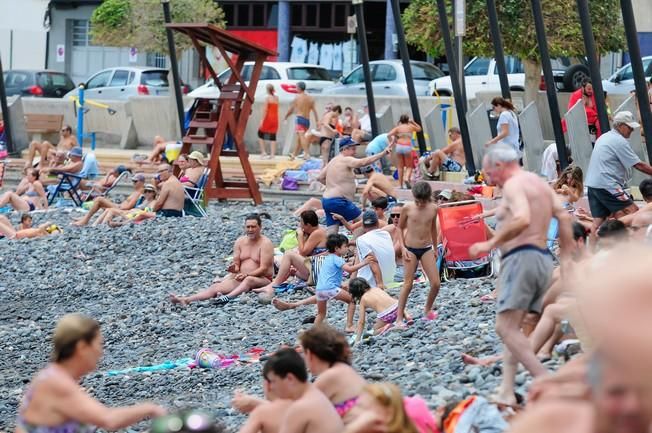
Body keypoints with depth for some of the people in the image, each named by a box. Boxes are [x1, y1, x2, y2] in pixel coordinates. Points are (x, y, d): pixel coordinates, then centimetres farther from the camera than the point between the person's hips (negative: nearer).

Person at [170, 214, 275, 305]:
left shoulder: (265, 243, -7)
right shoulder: (240, 242, 10)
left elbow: (264, 268, -15)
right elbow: (236, 264, 9)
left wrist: (246, 274, -27)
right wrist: (233, 268, -16)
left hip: (262, 279, -5)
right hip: (241, 278, 5)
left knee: (248, 280, -42)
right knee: (216, 287, -18)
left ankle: (228, 297, -68)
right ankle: (185, 300, -39)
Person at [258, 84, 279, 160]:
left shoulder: (267, 98, -10)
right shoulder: (276, 98, 6)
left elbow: (265, 110, -14)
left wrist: (262, 120, -14)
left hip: (268, 119, -5)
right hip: (275, 119, 5)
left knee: (260, 133, 10)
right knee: (273, 136, 7)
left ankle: (263, 152, 3)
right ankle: (272, 154, 4)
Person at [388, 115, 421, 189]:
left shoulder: (398, 128, 7)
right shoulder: (410, 127, 7)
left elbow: (389, 135, -4)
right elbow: (419, 129, 27)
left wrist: (392, 142, 9)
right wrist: (413, 122, 26)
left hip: (399, 146, 1)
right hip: (407, 147, -1)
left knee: (400, 166, 10)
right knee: (409, 166, 8)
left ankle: (400, 184, 7)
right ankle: (406, 178, -20)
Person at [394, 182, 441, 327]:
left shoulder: (433, 209, -1)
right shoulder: (407, 208, -8)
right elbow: (400, 228, 3)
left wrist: (435, 248, 20)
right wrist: (403, 247, -6)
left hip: (427, 249, 3)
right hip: (410, 249, -3)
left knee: (436, 283, -3)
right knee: (408, 283, -6)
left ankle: (428, 310, 22)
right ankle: (399, 317, 0)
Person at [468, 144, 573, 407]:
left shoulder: (513, 185, -9)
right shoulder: (540, 183, 20)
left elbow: (522, 219, -26)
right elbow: (563, 216, 14)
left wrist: (490, 244, -21)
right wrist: (566, 257, 14)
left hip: (521, 257, -10)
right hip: (543, 258, 10)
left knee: (506, 328, -13)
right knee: (512, 328, 12)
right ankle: (506, 393, 6)